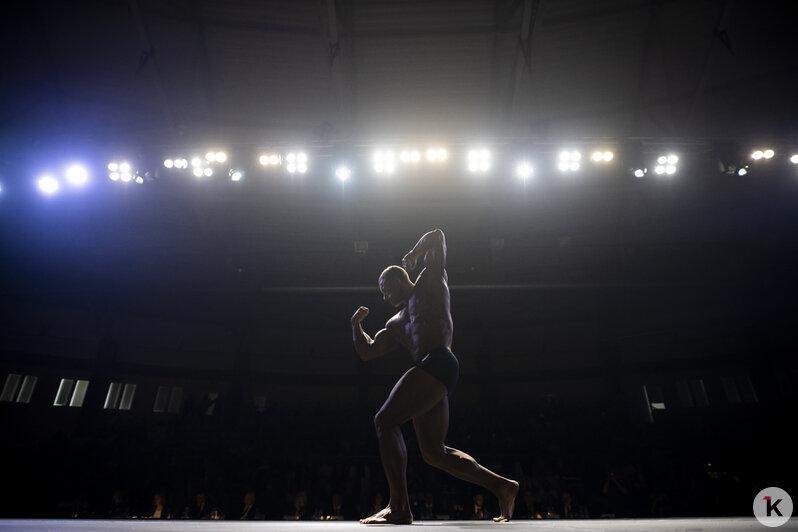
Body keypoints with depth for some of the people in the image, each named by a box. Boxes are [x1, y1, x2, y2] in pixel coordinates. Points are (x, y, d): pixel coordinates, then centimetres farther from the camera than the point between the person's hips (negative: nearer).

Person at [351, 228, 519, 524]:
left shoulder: (430, 283, 12)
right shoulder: (397, 323, 30)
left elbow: (437, 237, 8)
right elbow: (367, 352, 26)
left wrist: (415, 254, 13)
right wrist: (356, 325, 19)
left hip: (437, 362, -9)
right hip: (431, 371, 9)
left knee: (385, 420, -15)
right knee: (434, 452, 9)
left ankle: (399, 507, -14)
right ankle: (501, 486, 15)